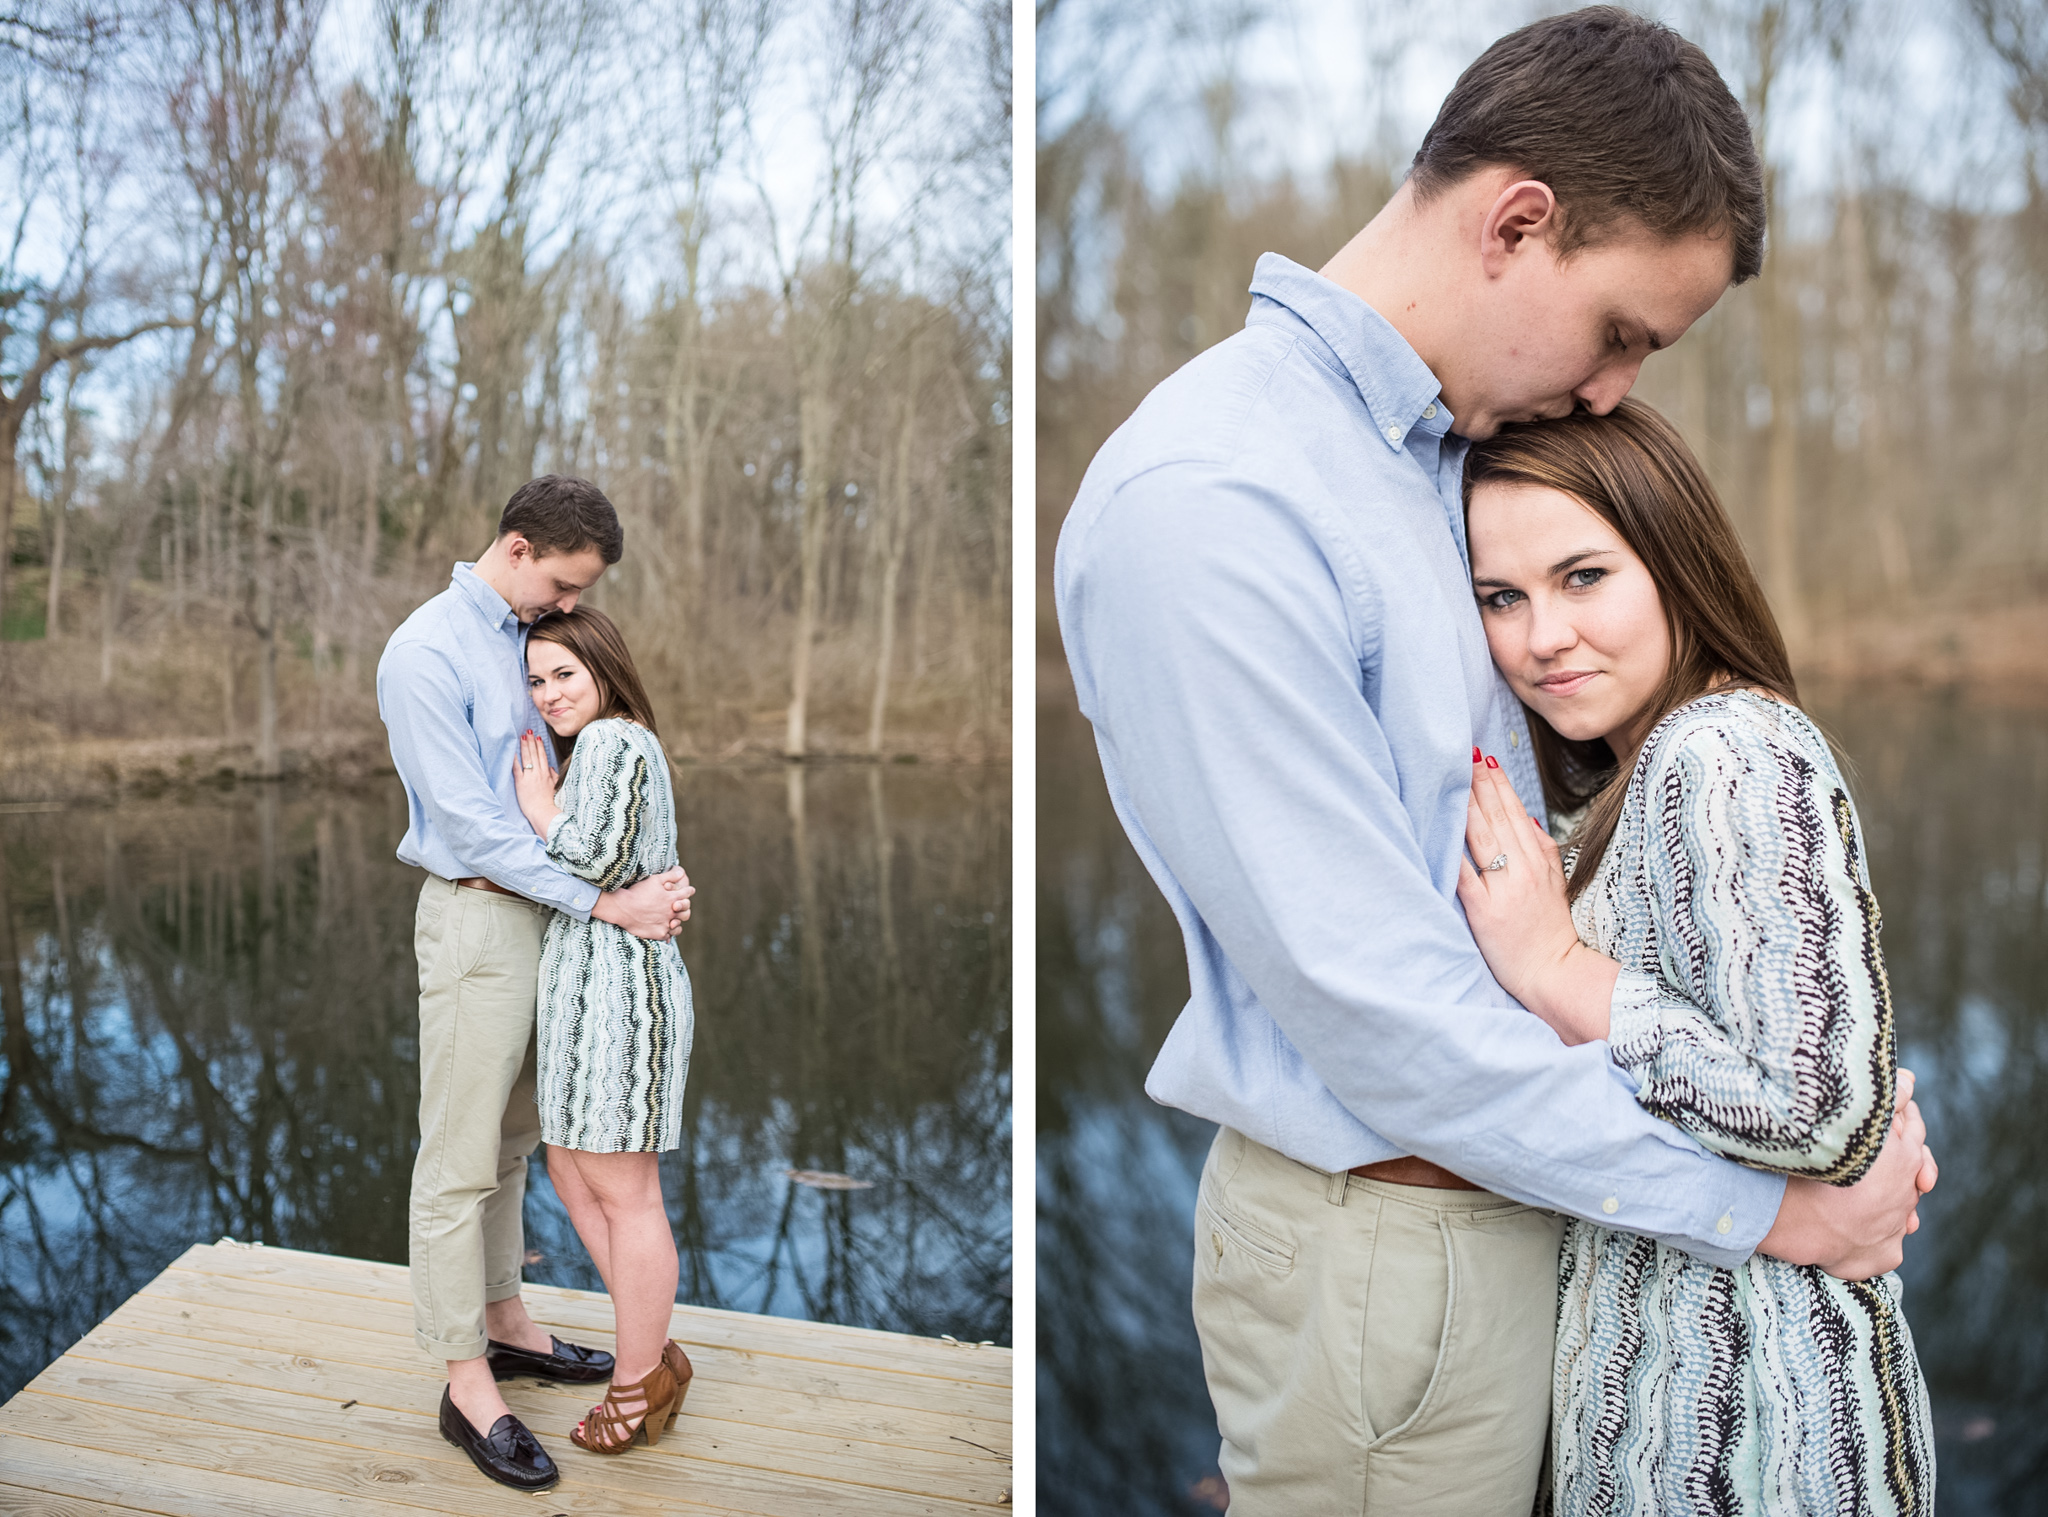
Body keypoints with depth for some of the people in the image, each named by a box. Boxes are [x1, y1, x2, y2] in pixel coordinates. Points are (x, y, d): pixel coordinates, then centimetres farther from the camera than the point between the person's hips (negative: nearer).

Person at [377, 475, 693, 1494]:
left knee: (510, 1141, 18)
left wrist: (647, 882, -3)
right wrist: (606, 904, -20)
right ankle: (466, 1385, 11)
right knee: (460, 1159, 1)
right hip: (478, 919, -8)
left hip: (543, 909, 8)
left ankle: (503, 1324, 33)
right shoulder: (427, 653, -15)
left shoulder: (529, 638, 10)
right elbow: (470, 824, -19)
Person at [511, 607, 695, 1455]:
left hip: (614, 978, -11)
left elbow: (597, 860, -20)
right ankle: (656, 1356, 25)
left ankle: (638, 1386, 15)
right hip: (589, 979, 11)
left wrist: (538, 807, -6)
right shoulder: (622, 744, 20)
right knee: (571, 1173, 16)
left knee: (623, 1192, 0)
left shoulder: (609, 741, -11)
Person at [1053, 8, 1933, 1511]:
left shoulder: (1457, 447, 4)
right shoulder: (1205, 506, -25)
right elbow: (1374, 1002, -25)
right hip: (1381, 1232, -8)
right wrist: (1753, 1202, -15)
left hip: (1519, 1183, 8)